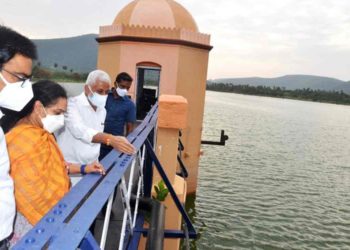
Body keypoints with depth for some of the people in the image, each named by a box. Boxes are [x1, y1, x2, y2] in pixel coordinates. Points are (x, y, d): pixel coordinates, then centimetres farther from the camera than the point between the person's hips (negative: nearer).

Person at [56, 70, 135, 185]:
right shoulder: (72, 104, -15)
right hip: (70, 167, -6)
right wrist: (110, 139, -47)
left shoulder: (102, 110, 8)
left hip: (91, 167, 6)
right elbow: (79, 130, -33)